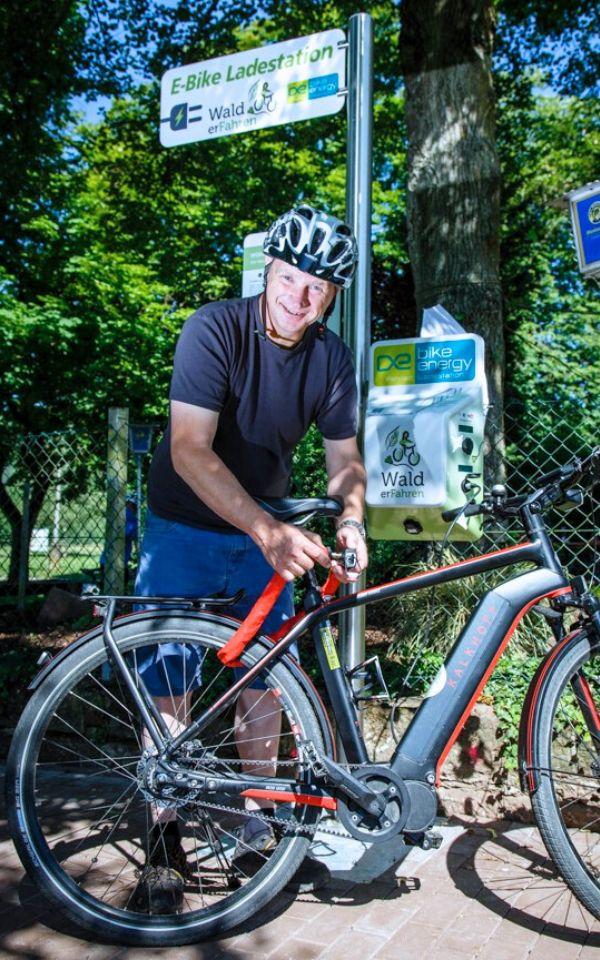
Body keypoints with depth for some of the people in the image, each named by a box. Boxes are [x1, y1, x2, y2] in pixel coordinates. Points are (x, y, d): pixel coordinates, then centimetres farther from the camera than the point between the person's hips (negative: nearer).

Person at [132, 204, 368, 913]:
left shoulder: (332, 359, -6)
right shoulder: (214, 330, -21)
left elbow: (343, 456, 2)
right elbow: (190, 453, -30)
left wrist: (350, 517, -20)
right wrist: (267, 530, -41)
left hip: (266, 535, 4)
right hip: (184, 531, -4)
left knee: (264, 677, 9)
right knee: (168, 687, -3)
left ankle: (256, 817, 28)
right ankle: (164, 837, 14)